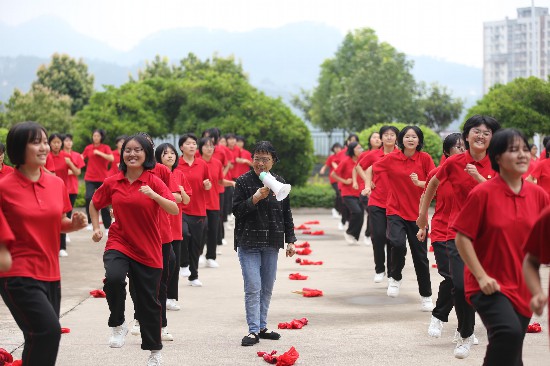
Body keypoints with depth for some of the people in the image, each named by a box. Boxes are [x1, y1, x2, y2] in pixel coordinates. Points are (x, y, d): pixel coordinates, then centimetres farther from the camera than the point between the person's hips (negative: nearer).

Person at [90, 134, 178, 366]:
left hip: (148, 250, -1)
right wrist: (96, 228, 7)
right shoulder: (112, 183, 1)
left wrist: (153, 195, -31)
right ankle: (117, 325, -6)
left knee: (148, 301, 6)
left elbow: (174, 210, -17)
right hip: (118, 243, 1)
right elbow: (94, 204, 18)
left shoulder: (154, 182, -6)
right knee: (114, 278, -31)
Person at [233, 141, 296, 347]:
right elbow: (236, 210, -9)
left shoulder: (279, 182, 7)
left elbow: (286, 214, 12)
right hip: (248, 243, -4)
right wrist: (256, 198, -22)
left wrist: (290, 240, 10)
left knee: (267, 288, 10)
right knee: (253, 288, -8)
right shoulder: (243, 182, -4)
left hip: (271, 244, 4)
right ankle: (253, 331, -4)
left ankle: (262, 327, 20)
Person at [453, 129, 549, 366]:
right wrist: (482, 277, -16)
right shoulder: (482, 193, -12)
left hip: (522, 287, 5)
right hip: (489, 287, -5)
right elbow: (462, 238, -10)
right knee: (509, 332, -30)